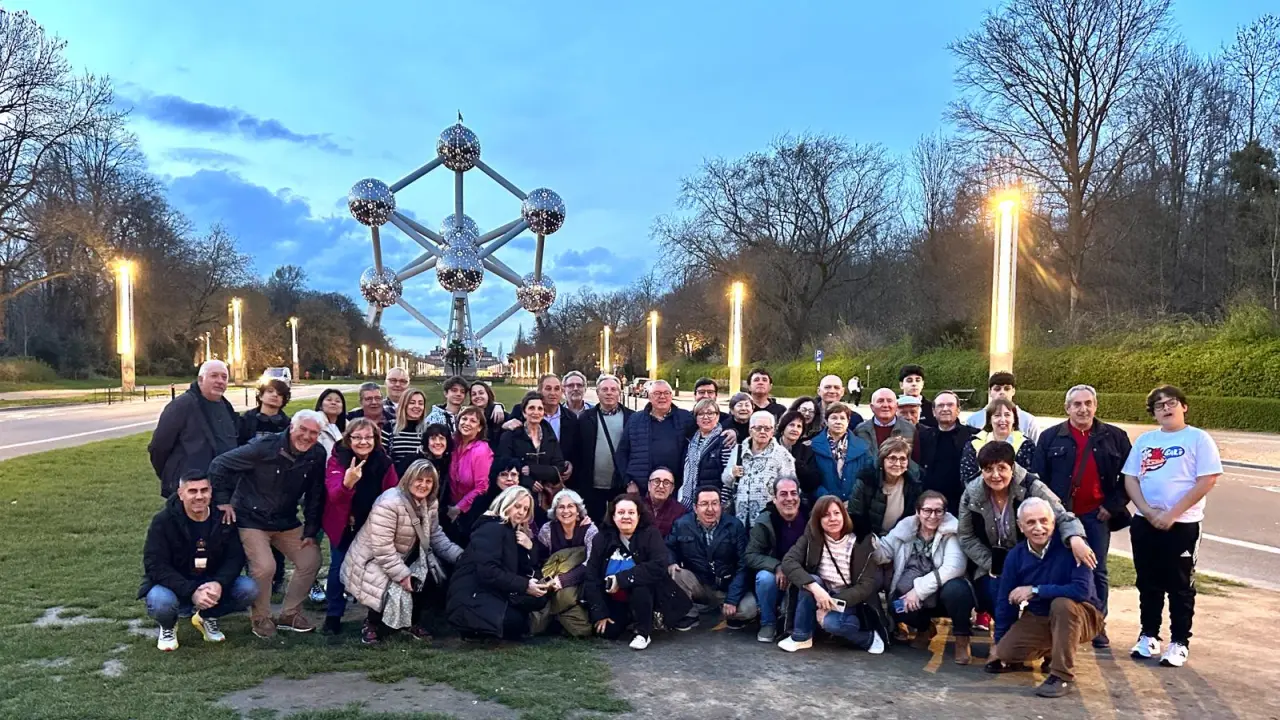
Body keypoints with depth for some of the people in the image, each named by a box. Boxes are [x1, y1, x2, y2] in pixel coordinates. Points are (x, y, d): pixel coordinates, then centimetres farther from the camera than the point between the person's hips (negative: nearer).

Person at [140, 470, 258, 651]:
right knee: (160, 602, -37)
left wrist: (219, 584, -30)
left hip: (211, 584, 3)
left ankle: (206, 617, 10)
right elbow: (156, 566, -23)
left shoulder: (223, 518, -9)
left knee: (249, 589, -20)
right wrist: (191, 593, -34)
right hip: (174, 585, -3)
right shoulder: (163, 521, -18)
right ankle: (168, 625, 3)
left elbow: (235, 557, -9)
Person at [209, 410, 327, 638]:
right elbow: (219, 464, -16)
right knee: (264, 567, -20)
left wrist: (311, 530, -2)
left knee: (311, 560, 1)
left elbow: (315, 496, 0)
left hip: (286, 522, 5)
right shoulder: (265, 447, -22)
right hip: (252, 519, -5)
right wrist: (223, 500, -17)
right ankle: (260, 618, 6)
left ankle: (290, 613, 19)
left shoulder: (317, 454, -9)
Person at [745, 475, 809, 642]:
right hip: (774, 577, -1)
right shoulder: (764, 521, -14)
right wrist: (777, 567, -31)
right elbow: (751, 556, -15)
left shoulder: (809, 519, -11)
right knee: (765, 577, -32)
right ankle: (768, 623, -6)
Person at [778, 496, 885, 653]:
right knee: (809, 581, -30)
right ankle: (801, 637, -14)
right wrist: (814, 587, -36)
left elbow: (868, 584, -16)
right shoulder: (812, 537, -8)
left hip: (850, 601, -3)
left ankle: (869, 637, -4)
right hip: (821, 595, 3)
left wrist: (835, 603, -25)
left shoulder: (863, 542, -13)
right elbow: (788, 561, -21)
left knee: (832, 622, -33)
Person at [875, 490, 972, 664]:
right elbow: (882, 555, -3)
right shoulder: (904, 528, -1)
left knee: (956, 588, -34)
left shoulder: (951, 531, -11)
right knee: (897, 606, -27)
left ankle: (962, 639, -6)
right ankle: (925, 628, 10)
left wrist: (919, 589, -27)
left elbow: (954, 566, -25)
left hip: (943, 595, -3)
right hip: (909, 594, 3)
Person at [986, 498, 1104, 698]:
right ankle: (1050, 649, 18)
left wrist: (1035, 590, -28)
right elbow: (1006, 600, 2)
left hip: (1080, 616, -4)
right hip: (1038, 619, 5)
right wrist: (999, 642, 8)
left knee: (1062, 603, -37)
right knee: (1001, 655, -14)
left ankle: (1063, 676, -24)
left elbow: (1082, 590, -33)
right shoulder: (1015, 556, -8)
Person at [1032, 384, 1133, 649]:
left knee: (1098, 572, 6)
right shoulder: (1050, 437, 1)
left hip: (1096, 515, 0)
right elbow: (1038, 477, -1)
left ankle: (1098, 625, 17)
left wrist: (1113, 505, -3)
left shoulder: (1115, 437, 3)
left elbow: (1128, 476, 5)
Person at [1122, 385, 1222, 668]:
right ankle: (1149, 635, 24)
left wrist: (1172, 514, -15)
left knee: (1180, 585, 4)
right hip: (1145, 522, 4)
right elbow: (1130, 478, 7)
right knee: (1148, 583, 12)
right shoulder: (1145, 440, 10)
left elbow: (1208, 480, -11)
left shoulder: (1198, 438, -3)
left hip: (1182, 524, -4)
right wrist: (1147, 511, -9)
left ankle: (1180, 642, 14)